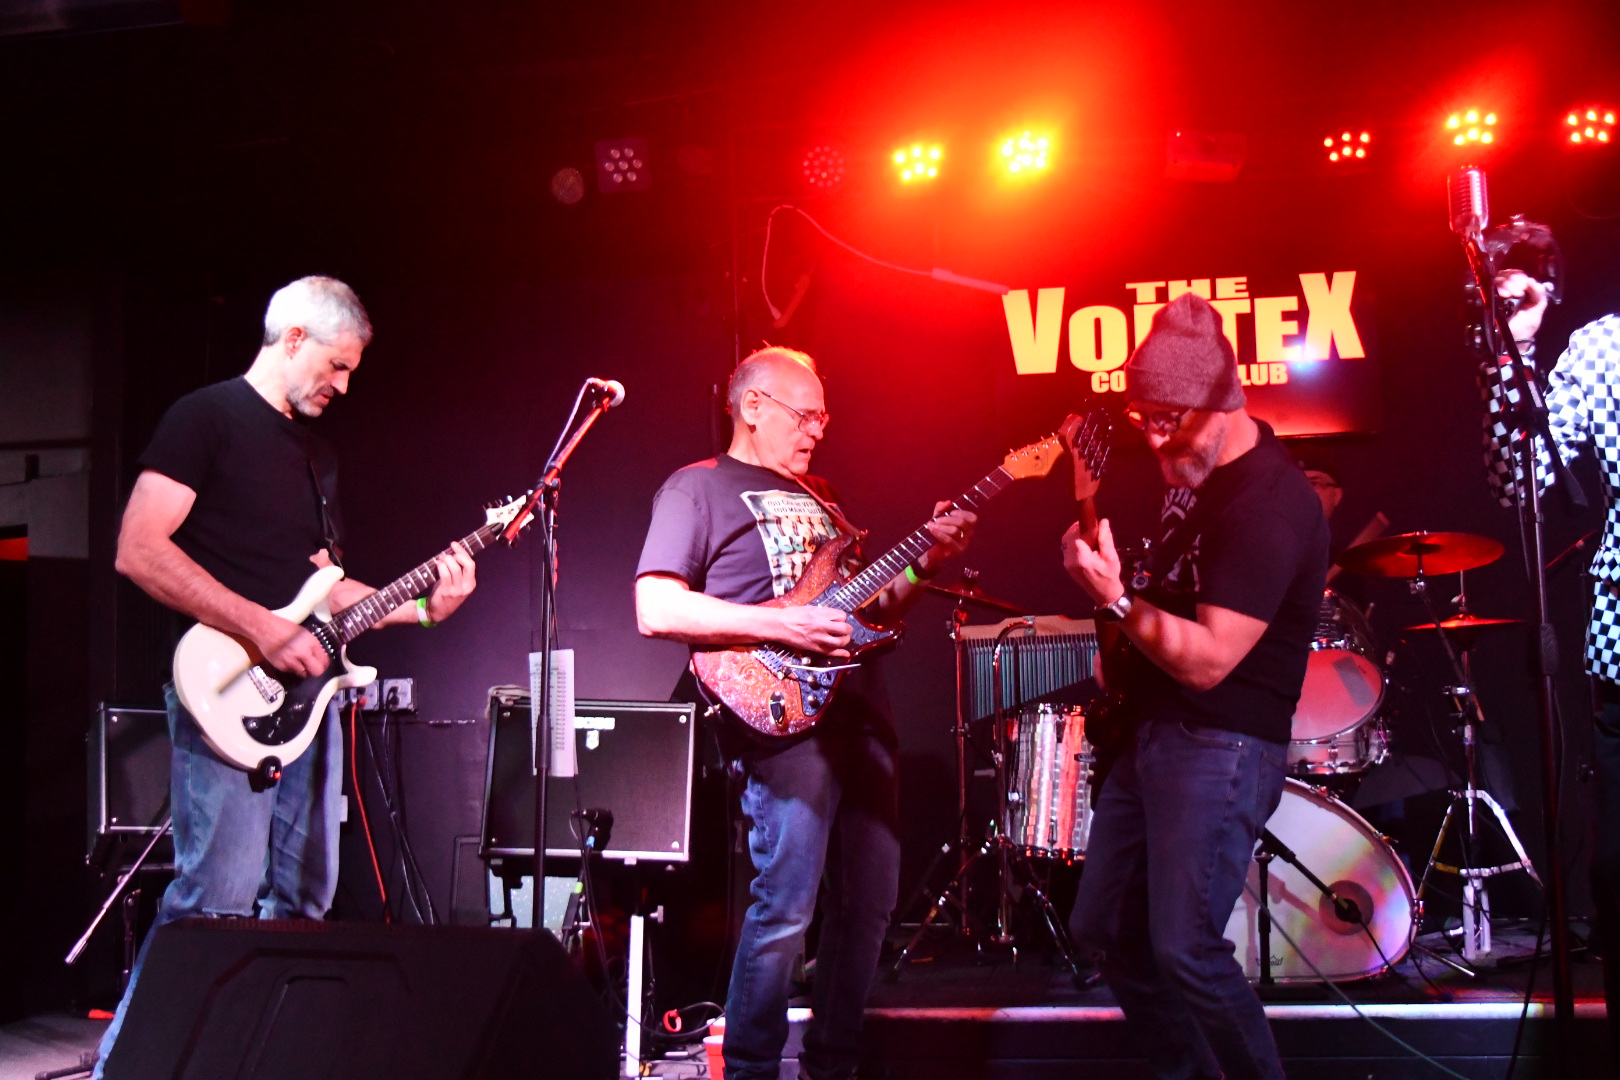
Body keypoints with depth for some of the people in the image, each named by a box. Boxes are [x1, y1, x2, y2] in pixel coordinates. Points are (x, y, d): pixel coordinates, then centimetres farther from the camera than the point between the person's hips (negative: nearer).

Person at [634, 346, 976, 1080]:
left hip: (860, 710, 8)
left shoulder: (817, 494, 23)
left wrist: (926, 561, 7)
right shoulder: (697, 488, -1)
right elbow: (656, 609, -14)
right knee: (785, 909, -11)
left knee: (870, 902, 10)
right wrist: (782, 626, -19)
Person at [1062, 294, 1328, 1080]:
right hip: (1152, 731, 10)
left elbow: (1207, 661, -26)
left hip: (1222, 749, -10)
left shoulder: (1268, 506, -22)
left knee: (1184, 950, -13)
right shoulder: (1195, 468, 7)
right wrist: (1127, 652, 13)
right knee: (1103, 929, 14)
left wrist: (1114, 603, -30)